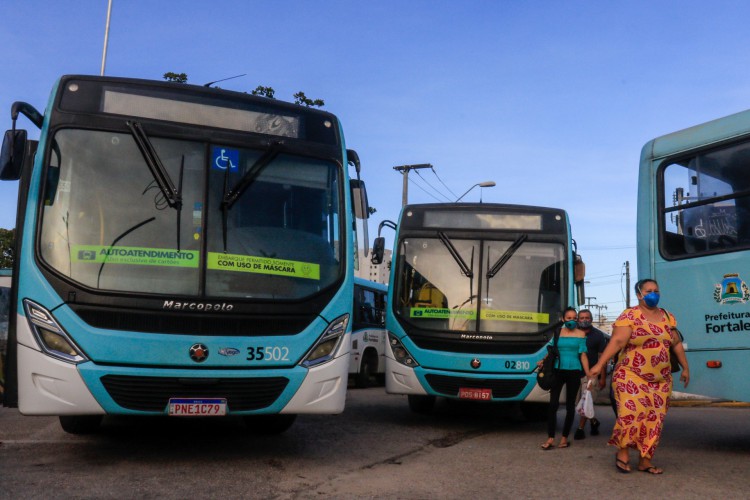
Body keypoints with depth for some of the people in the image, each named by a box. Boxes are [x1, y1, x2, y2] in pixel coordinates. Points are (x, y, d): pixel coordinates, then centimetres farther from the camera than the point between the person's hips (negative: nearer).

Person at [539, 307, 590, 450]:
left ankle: (564, 437, 15)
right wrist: (543, 361, -7)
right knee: (553, 403, -9)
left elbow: (583, 355, 3)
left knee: (570, 405, 6)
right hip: (558, 370, 1)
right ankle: (550, 438, -6)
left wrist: (588, 374, -4)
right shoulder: (557, 333, 9)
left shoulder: (580, 334, 5)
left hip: (574, 371, 0)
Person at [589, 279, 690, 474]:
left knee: (654, 420, 5)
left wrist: (685, 368, 18)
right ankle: (623, 452, -1)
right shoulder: (629, 316, -8)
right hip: (631, 375, -6)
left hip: (660, 379, 6)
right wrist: (600, 365, -26)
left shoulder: (667, 317, 11)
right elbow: (617, 341, -17)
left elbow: (676, 344, 20)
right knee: (632, 412, -18)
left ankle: (645, 460, 12)